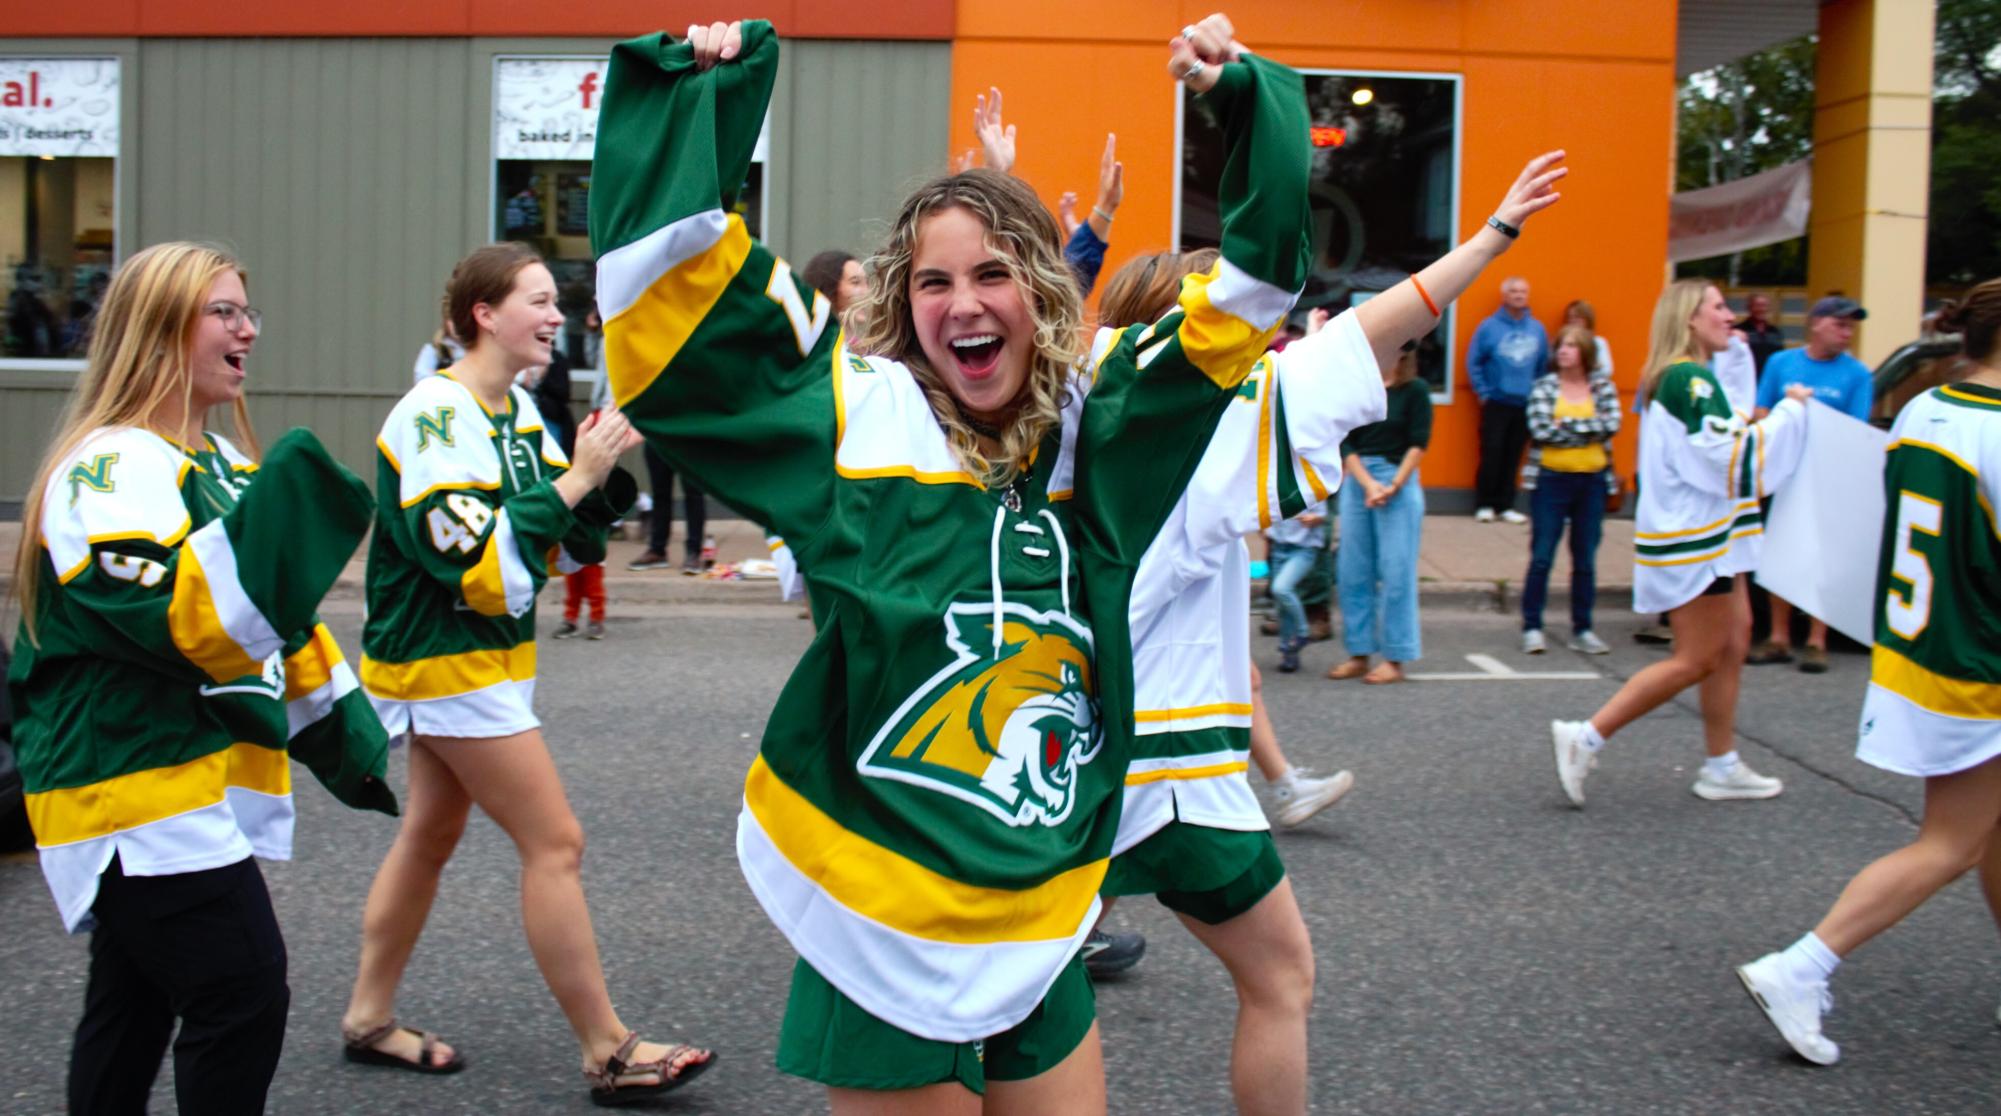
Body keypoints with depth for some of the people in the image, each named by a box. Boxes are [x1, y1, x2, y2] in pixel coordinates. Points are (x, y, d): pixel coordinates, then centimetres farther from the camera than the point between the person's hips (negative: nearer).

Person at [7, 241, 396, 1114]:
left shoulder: (222, 462, 17)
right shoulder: (113, 468, -15)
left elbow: (278, 617, 24)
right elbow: (182, 615, -28)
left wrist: (342, 729, 21)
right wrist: (280, 509, -33)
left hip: (195, 792, 10)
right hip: (140, 795, -10)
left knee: (134, 1003, 16)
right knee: (243, 999, -10)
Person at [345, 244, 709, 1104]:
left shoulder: (520, 411, 8)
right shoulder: (434, 418, -18)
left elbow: (572, 543, 10)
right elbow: (482, 561, -26)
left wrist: (605, 469, -7)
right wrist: (573, 479, -25)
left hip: (487, 655, 9)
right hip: (447, 663, -9)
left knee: (432, 833, 16)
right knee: (554, 842, -7)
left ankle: (369, 1019, 29)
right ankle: (608, 1053, 1)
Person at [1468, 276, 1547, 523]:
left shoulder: (1537, 329, 7)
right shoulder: (1489, 327, -3)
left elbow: (1544, 365, 13)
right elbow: (1473, 362, -1)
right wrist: (1483, 392, -4)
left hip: (1526, 404, 3)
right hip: (1496, 403, -3)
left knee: (1513, 456, 5)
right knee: (1492, 453, -5)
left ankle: (1506, 505, 13)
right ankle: (1484, 504, 5)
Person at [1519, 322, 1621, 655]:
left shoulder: (1603, 385, 4)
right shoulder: (1544, 387, 0)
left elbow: (1611, 425, -10)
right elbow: (1540, 430, -14)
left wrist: (1566, 424, -13)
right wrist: (1588, 430, -9)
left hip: (1592, 481, 2)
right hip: (1552, 479, -2)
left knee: (1586, 560, 8)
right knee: (1541, 558, -1)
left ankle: (1582, 629, 16)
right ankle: (1531, 627, 5)